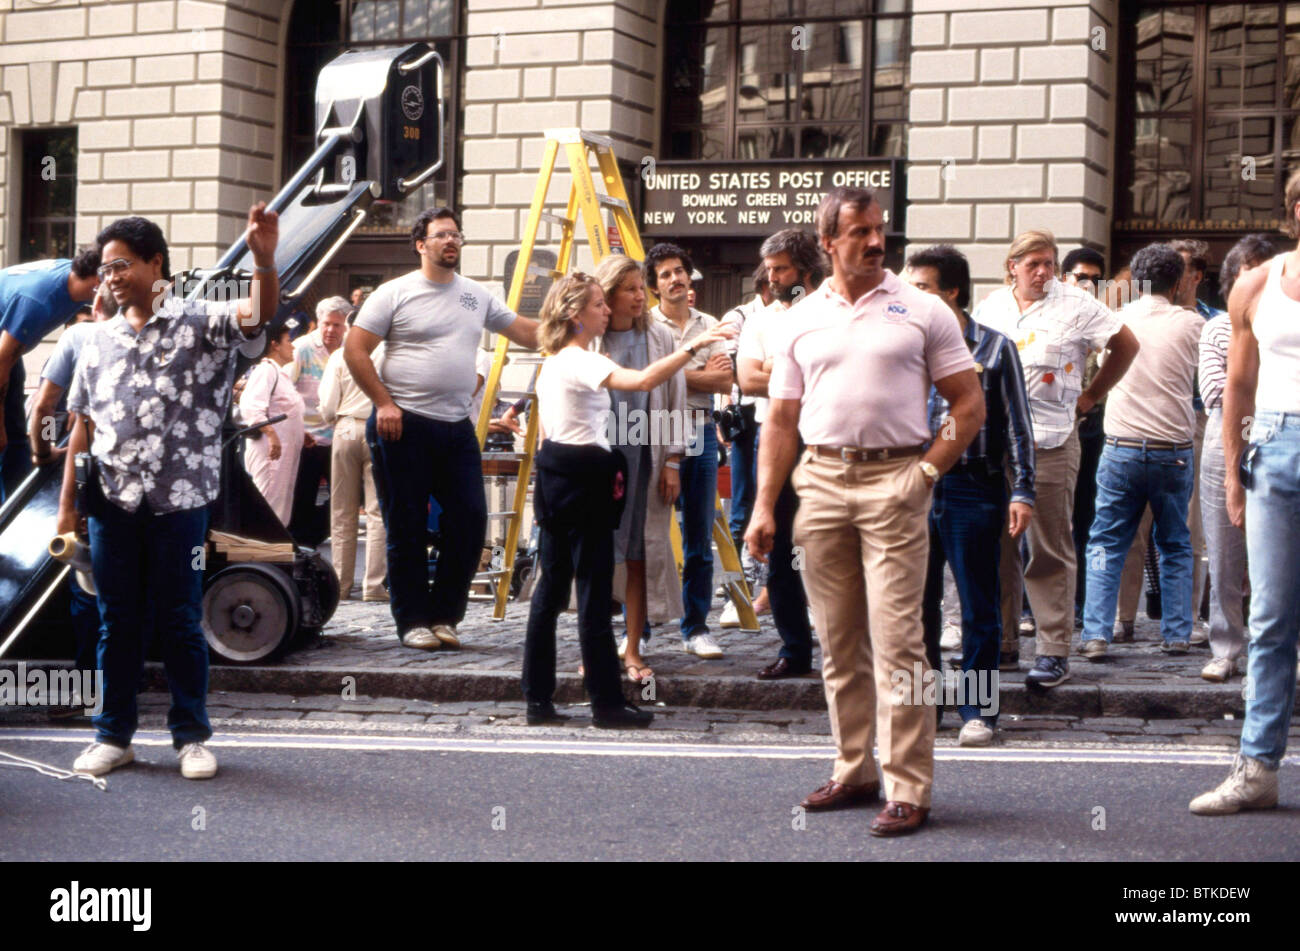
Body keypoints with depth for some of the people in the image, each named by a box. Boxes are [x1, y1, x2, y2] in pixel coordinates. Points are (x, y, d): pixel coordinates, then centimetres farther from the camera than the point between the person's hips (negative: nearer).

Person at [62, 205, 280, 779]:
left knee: (180, 623, 4)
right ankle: (114, 735, 20)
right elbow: (83, 425, 13)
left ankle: (191, 736, 15)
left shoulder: (198, 323, -2)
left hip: (179, 502, -4)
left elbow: (258, 315, -21)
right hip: (111, 502, 4)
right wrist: (66, 502, 10)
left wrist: (264, 260, -40)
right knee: (118, 623, 10)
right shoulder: (101, 341, 12)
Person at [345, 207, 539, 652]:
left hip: (457, 428, 5)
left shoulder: (477, 295, 13)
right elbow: (354, 350, -4)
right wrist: (384, 404, -10)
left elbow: (526, 332, 20)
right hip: (403, 425, -5)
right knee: (407, 528, 0)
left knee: (470, 520, -1)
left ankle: (443, 616, 12)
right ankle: (413, 622, 9)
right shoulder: (395, 293, -2)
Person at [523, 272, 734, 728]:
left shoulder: (551, 363, 16)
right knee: (594, 591, -6)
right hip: (584, 476, -9)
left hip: (554, 474, 9)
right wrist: (692, 347, -30)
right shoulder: (582, 362, -14)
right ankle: (607, 702, -3)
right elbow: (643, 380, -30)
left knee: (551, 586, 9)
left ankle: (538, 699, 10)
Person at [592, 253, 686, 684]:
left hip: (644, 457, 2)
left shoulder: (658, 337, 6)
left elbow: (675, 400, 7)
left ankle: (632, 652, 10)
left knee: (641, 554, 2)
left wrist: (672, 460, 2)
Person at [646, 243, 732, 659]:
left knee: (699, 538, 6)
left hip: (700, 434, 4)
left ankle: (695, 629, 13)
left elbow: (725, 382, 2)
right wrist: (701, 376, -5)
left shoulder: (709, 326, 13)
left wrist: (678, 376, -7)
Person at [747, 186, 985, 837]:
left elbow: (969, 405, 4)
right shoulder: (800, 320, 12)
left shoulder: (922, 312, 3)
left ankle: (909, 788, -4)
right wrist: (764, 506, 6)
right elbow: (781, 420, 13)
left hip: (893, 481, -4)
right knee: (838, 642, 11)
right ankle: (853, 771, 23)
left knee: (896, 639, -8)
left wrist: (926, 471, -7)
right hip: (821, 482, 4)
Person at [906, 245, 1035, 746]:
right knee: (917, 602, 8)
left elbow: (1018, 426, 2)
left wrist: (1022, 492, -4)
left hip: (973, 490, -3)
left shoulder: (994, 348, 1)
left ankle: (977, 710, 10)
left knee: (978, 609, 2)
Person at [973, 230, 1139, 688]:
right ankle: (1002, 642, 19)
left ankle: (1055, 652, -4)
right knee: (995, 546, 8)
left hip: (1050, 440, -4)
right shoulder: (990, 306, 12)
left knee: (1050, 551, -6)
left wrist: (1090, 396, 8)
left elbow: (1127, 345, 8)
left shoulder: (1076, 305, 1)